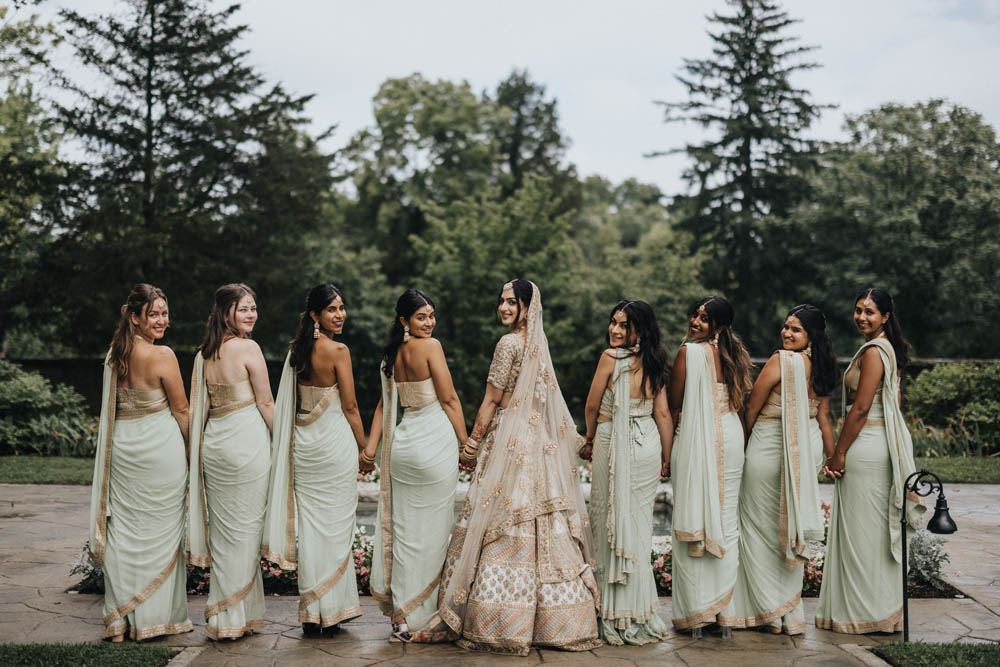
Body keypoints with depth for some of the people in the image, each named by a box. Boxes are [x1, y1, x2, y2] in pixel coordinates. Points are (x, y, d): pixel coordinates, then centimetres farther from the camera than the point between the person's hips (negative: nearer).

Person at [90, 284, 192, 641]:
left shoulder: (114, 354, 5)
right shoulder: (162, 355, -14)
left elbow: (112, 407, 13)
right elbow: (181, 411, -9)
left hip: (121, 448, 6)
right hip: (160, 448, -6)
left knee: (123, 531, 9)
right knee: (160, 531, 5)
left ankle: (121, 619, 14)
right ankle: (158, 615, 13)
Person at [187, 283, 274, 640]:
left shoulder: (205, 352, 9)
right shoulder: (248, 348, -11)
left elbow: (202, 403, 12)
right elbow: (265, 403, -9)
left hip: (214, 442, 7)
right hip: (247, 440, -7)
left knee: (222, 529, 12)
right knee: (245, 528, 2)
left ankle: (221, 615, 19)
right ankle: (237, 617, 8)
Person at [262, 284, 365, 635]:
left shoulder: (296, 348, 6)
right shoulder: (338, 350, -13)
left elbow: (289, 401, 12)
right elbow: (349, 407, -9)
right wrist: (364, 448, -1)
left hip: (303, 444, 6)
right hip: (335, 442, -6)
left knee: (309, 524, 9)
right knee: (335, 525, 3)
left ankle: (311, 613, 13)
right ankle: (332, 607, 10)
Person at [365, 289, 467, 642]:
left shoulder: (393, 354, 12)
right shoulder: (430, 346, -10)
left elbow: (384, 404, 11)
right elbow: (449, 399, -10)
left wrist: (372, 445, 11)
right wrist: (466, 441, -4)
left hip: (402, 442, 7)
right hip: (435, 442, -7)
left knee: (404, 530, 11)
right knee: (431, 532, 1)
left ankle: (401, 615, 18)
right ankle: (420, 619, 7)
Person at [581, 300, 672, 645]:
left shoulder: (610, 357, -13)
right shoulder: (654, 363, 4)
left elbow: (592, 405, -4)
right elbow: (663, 413, 3)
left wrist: (590, 439, 13)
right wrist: (666, 458, 11)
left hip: (616, 447, -6)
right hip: (648, 447, 6)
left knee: (614, 524, 2)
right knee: (640, 524, 12)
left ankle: (620, 618, 8)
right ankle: (640, 612, 19)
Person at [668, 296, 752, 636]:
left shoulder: (688, 352, -10)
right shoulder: (735, 353, 7)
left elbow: (675, 403, -5)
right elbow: (741, 401, 14)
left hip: (696, 440, -5)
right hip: (731, 439, 6)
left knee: (692, 521, 1)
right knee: (726, 522, 9)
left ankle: (695, 612, 4)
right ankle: (724, 612, 12)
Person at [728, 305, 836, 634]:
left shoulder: (781, 360, -18)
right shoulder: (821, 367, 4)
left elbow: (752, 407, -10)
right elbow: (824, 417, 8)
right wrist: (833, 457, 16)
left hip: (771, 448, -7)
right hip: (808, 451, 7)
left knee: (762, 526, 6)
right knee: (792, 525, 16)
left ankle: (771, 612, 11)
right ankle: (790, 612, 24)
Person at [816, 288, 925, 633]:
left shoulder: (873, 352, -16)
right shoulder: (888, 348, 15)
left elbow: (861, 408, -19)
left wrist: (839, 453, -15)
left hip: (866, 446, -10)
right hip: (883, 443, 10)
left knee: (861, 528, -2)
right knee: (878, 527, 14)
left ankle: (866, 611, 6)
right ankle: (884, 608, 22)